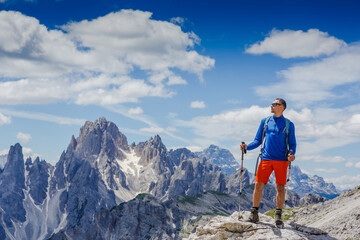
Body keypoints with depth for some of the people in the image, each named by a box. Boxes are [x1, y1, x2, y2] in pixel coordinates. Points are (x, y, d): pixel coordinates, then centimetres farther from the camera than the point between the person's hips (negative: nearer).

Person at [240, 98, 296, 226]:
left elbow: (292, 144, 8)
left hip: (281, 160, -2)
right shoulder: (265, 121, 14)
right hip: (266, 158, 2)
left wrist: (291, 154, -13)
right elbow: (258, 140, 15)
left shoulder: (288, 124, 8)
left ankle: (278, 215, 6)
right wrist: (247, 146, -3)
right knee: (258, 185, -6)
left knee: (280, 187, -3)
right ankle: (254, 214, 2)